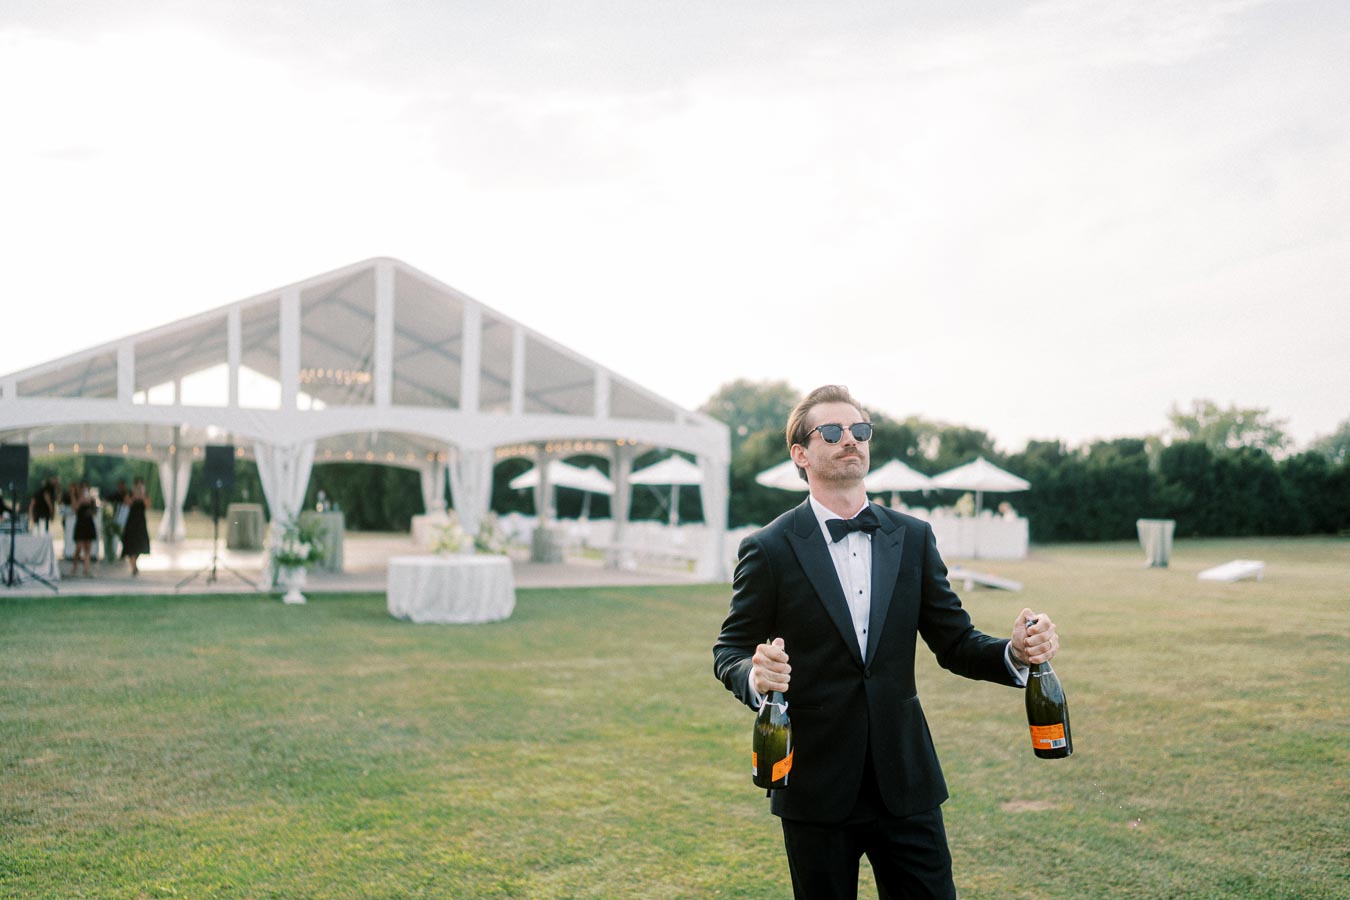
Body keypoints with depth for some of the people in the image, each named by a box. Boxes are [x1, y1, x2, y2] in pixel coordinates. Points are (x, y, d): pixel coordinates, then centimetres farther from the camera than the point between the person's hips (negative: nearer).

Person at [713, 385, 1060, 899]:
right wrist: (754, 675, -23)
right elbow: (730, 649, 0)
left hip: (904, 781, 3)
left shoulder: (913, 538, 6)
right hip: (817, 788, -2)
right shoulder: (770, 549, -4)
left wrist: (1014, 653, -14)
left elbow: (955, 642, 7)